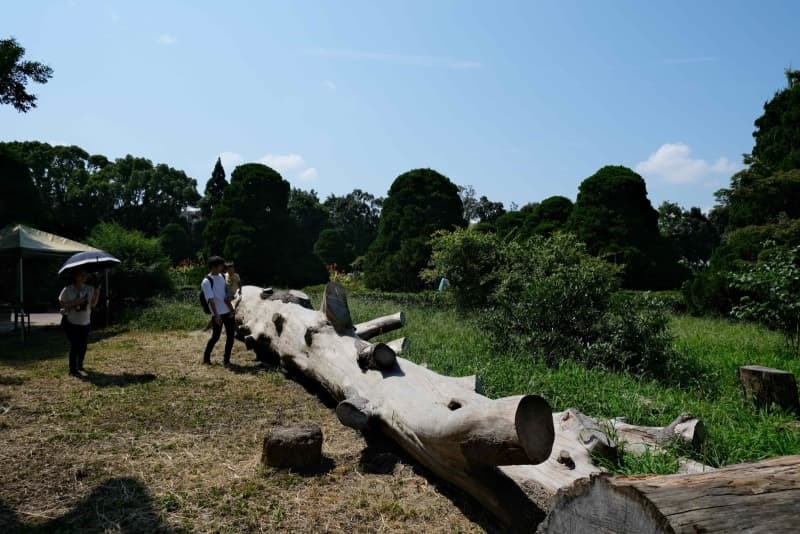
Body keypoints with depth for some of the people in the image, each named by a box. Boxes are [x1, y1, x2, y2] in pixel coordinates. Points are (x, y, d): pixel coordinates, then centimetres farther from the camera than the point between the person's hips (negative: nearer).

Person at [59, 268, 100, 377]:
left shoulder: (89, 289, 1)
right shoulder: (67, 290, -9)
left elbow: (93, 304, 5)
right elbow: (62, 304, -10)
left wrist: (97, 295, -14)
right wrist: (75, 302, -23)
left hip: (85, 322, 4)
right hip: (71, 322, -4)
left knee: (83, 345, 8)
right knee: (74, 345, -10)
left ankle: (80, 365, 32)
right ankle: (72, 370, -1)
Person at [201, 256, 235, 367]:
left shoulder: (221, 276, 10)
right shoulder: (206, 282, -13)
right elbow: (210, 300, -20)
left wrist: (230, 309, 3)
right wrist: (216, 315, -26)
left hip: (228, 312, 6)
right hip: (217, 314, -6)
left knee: (230, 336, 4)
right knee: (215, 337, 4)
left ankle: (226, 359, 15)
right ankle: (206, 358, 22)